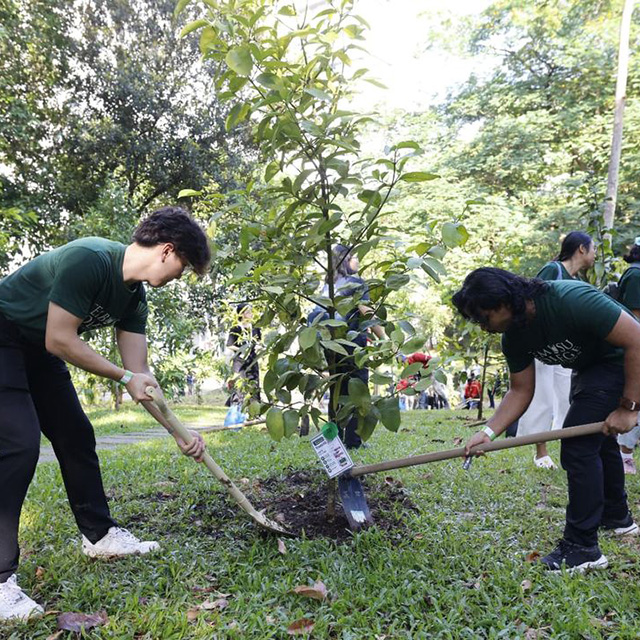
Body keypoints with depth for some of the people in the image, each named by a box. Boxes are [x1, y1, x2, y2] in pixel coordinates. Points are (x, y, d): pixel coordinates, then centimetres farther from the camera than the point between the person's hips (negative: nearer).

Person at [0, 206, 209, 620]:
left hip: (38, 351, 9)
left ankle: (100, 535, 23)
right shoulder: (89, 259, -29)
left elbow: (140, 375, 0)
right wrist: (124, 376, -21)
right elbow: (59, 340, -28)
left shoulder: (134, 298, -2)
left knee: (76, 435, 9)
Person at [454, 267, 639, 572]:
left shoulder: (570, 299, -35)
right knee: (596, 436, 23)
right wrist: (489, 432, -15)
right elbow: (521, 391, -2)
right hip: (588, 369, 9)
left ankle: (582, 548, -4)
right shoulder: (514, 338, -10)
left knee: (578, 444, -15)